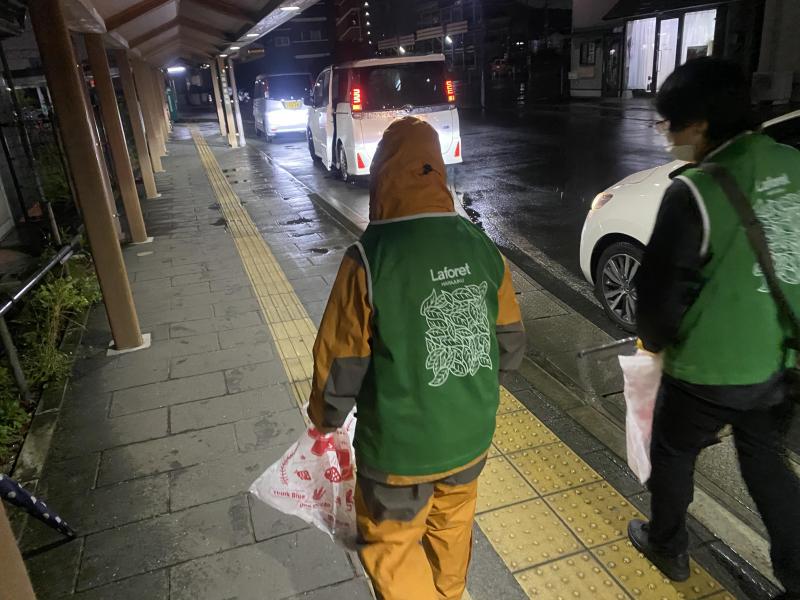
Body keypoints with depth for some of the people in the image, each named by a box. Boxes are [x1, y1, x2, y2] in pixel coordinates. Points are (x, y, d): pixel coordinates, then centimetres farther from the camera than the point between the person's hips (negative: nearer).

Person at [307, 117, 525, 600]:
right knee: (452, 527, 29)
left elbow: (340, 365, -14)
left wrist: (324, 419, 6)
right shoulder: (483, 248, -8)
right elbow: (512, 349, 1)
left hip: (400, 449, -5)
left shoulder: (369, 259, -23)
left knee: (390, 547, 20)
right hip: (471, 436, 6)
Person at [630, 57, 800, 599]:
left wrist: (653, 338, 2)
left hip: (709, 370, -6)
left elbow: (662, 288, -17)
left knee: (672, 454, 19)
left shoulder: (696, 192, -23)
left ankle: (668, 548, 40)